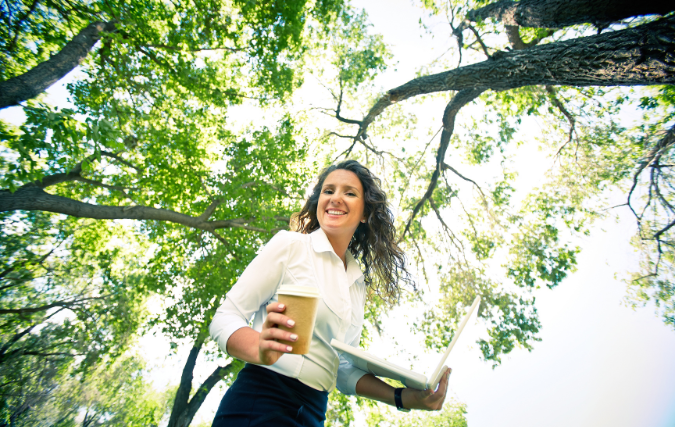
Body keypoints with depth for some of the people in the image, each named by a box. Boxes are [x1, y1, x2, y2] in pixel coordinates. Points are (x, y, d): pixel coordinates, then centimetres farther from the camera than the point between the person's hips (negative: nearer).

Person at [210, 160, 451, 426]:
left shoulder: (359, 284, 7)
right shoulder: (290, 244, -9)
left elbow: (343, 369, 10)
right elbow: (224, 319, -10)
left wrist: (402, 397, -4)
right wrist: (262, 349, -29)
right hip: (258, 404, -5)